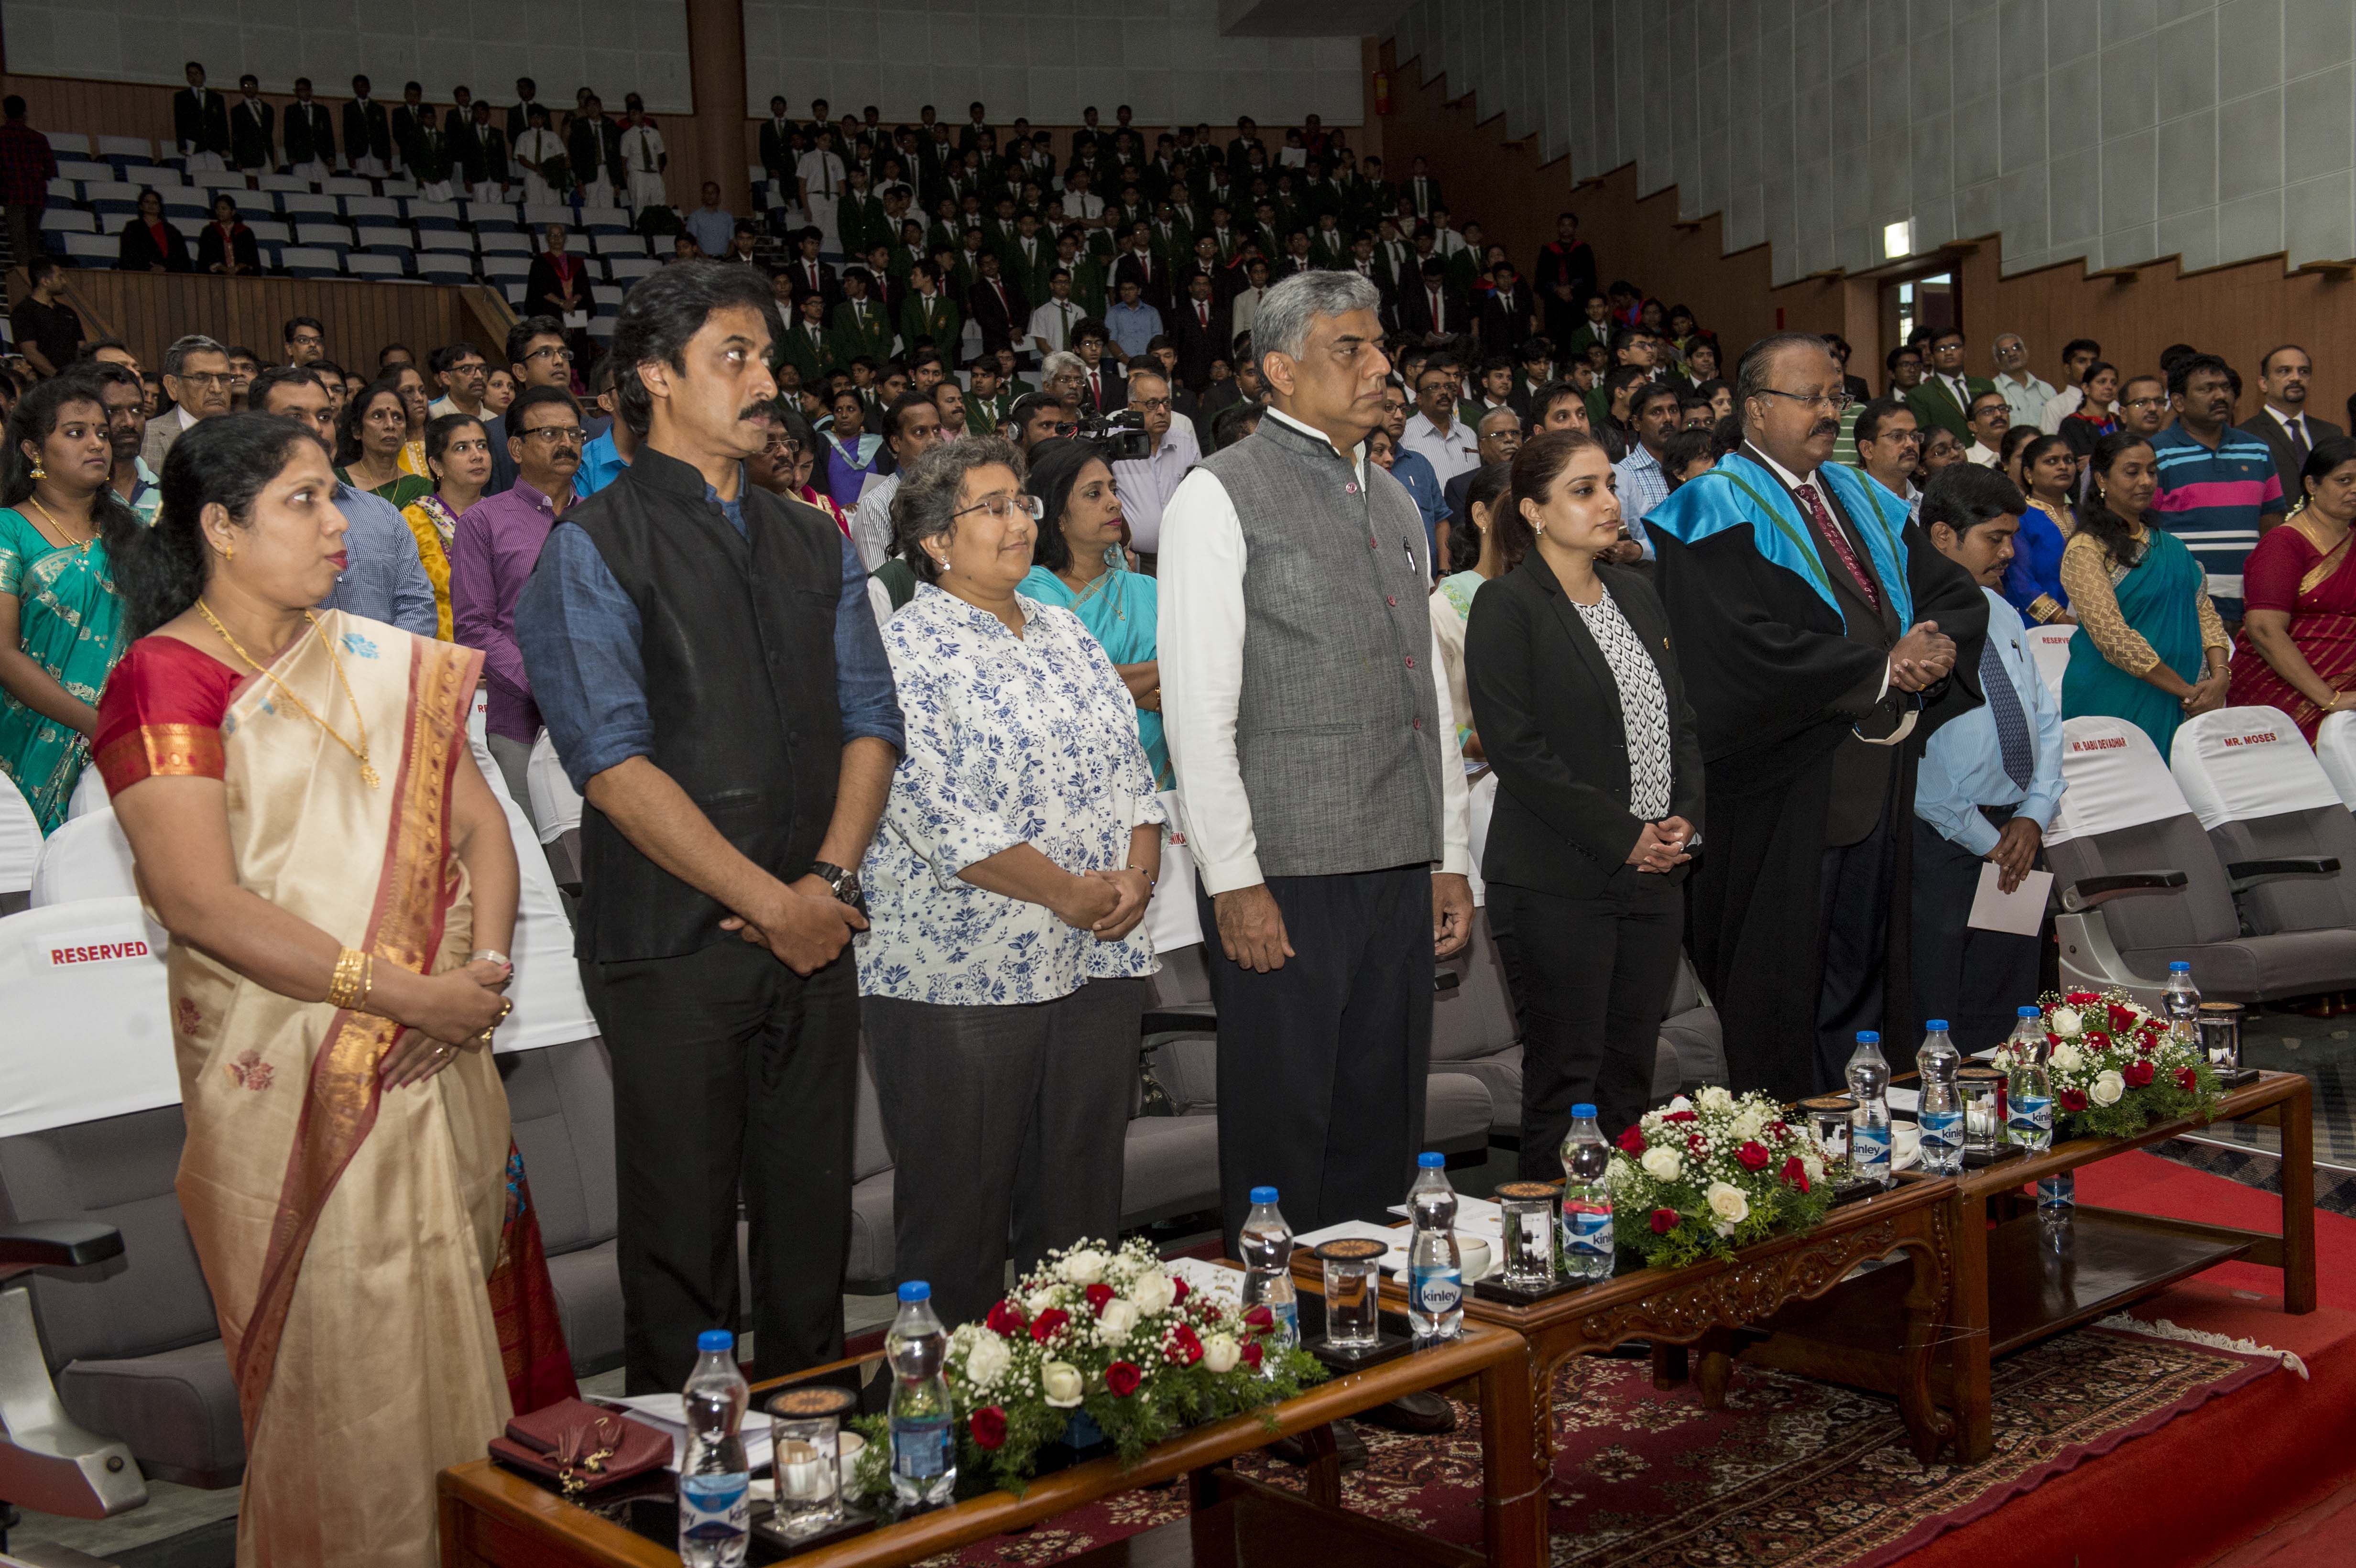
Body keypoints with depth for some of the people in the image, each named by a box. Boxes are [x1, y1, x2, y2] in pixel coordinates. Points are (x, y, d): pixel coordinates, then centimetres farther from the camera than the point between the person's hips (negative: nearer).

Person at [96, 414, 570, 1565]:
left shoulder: (383, 662, 12)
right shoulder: (165, 680, -8)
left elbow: (478, 824, 9)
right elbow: (201, 901, -17)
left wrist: (483, 972, -9)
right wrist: (405, 994, -19)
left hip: (437, 1066, 6)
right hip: (290, 1078, -5)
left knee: (460, 1329, 12)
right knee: (341, 1358, 4)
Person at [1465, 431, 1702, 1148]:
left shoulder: (1637, 593, 15)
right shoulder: (1506, 606, -8)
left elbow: (1681, 719, 18)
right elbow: (1517, 750, -15)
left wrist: (1685, 815, 0)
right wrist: (1622, 837, -15)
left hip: (1654, 874, 7)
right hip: (1559, 884, -6)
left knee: (1631, 1078, 10)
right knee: (1566, 1083, -1)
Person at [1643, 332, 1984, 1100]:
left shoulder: (1862, 499, 17)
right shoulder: (1718, 511, -8)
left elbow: (1960, 594, 14)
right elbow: (1751, 651, -22)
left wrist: (1930, 649, -10)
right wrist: (1883, 667, -15)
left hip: (1878, 776, 8)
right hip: (1785, 797, -7)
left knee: (1866, 976, 13)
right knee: (1786, 1004, -1)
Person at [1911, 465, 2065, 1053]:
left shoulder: (2001, 613, 15)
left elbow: (2044, 718, 17)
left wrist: (2034, 815, 1)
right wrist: (1983, 839, -12)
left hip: (2016, 834, 8)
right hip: (1941, 844, -8)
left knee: (2005, 1016, 12)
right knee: (1933, 1027, -2)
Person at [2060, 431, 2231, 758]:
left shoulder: (2170, 546, 15)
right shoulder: (2085, 550, -8)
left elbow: (2204, 612, 9)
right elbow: (2111, 635, -17)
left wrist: (2219, 677, -9)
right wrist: (2186, 691, -17)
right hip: (2115, 703, -6)